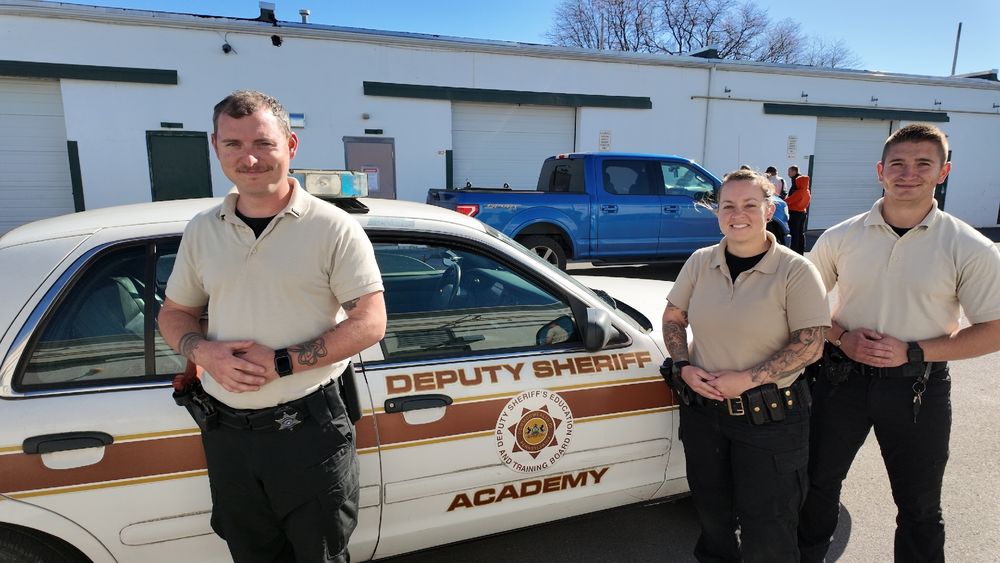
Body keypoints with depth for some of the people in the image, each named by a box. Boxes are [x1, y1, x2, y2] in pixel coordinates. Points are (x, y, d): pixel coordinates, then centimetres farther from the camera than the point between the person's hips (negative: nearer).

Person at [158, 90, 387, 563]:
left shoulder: (333, 227, -10)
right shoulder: (202, 231, 5)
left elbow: (369, 324, -12)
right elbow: (174, 314, 14)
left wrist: (282, 363, -18)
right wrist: (205, 352, -8)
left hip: (309, 429, -4)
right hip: (226, 432, 5)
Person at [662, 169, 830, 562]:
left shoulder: (795, 271, -11)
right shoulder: (700, 262, 1)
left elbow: (810, 345, -14)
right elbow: (672, 319, 9)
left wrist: (747, 379, -20)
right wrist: (683, 368, -6)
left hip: (770, 419, -4)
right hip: (703, 410, 4)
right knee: (711, 514, 22)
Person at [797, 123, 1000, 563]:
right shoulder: (840, 238, -3)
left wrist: (913, 352, -18)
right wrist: (842, 337, -13)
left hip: (919, 387, -1)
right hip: (842, 377, 2)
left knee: (919, 506, 15)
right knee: (818, 483, 17)